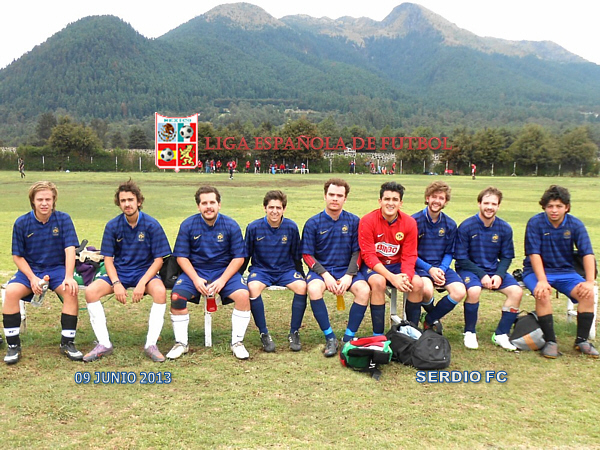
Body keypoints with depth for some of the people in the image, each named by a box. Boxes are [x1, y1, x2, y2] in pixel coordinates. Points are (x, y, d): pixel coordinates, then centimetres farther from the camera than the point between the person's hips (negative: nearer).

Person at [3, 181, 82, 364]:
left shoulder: (63, 219, -6)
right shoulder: (22, 223, -4)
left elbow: (70, 249, -13)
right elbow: (17, 256, 0)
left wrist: (68, 277, -26)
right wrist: (32, 278, -15)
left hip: (57, 268, -1)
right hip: (29, 269, 1)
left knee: (71, 291, -31)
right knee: (11, 292, -28)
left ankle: (67, 343, -15)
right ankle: (13, 345, -12)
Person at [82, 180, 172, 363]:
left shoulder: (152, 224, -8)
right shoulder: (113, 226, -1)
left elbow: (158, 259, -8)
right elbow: (108, 258, 0)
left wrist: (142, 283, -21)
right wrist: (116, 283, -18)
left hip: (145, 272, -2)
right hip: (119, 272, 3)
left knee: (160, 291, -34)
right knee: (91, 291, -22)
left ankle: (151, 344, -23)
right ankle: (104, 344, -12)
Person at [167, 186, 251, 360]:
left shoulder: (231, 226, -4)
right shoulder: (188, 225, -2)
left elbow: (239, 257, -3)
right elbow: (181, 256, -1)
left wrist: (223, 280, -16)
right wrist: (196, 279, -16)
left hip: (225, 271, 0)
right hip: (195, 271, 1)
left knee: (243, 295, -26)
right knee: (176, 296, -25)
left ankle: (237, 342, -7)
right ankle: (181, 343, -4)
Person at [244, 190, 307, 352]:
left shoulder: (291, 227, -1)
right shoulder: (254, 228, -4)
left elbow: (297, 257, 9)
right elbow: (245, 255, 5)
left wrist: (301, 276, 2)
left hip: (286, 270, 1)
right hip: (261, 269, -1)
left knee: (302, 287, -29)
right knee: (253, 287, -34)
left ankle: (294, 333, -13)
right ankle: (264, 334, -18)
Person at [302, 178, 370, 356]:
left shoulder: (354, 221, 3)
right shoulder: (313, 223, -1)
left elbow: (357, 252, 2)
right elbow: (307, 254, -2)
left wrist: (349, 276, -13)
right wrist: (325, 275, -15)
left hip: (346, 269, 1)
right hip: (320, 269, -1)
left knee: (364, 290, -28)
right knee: (314, 289, -33)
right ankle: (330, 338, -19)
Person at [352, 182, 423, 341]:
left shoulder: (409, 223, -6)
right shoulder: (368, 221, -16)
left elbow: (409, 256, -5)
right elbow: (368, 255, -18)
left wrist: (406, 276, -26)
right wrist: (392, 277, -28)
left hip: (396, 264, 4)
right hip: (372, 265, -3)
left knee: (417, 283, -21)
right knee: (378, 282, -34)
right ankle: (378, 335, -21)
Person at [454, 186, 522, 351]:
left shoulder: (505, 228, -1)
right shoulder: (466, 227, -13)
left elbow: (506, 257, 6)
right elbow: (461, 258, -11)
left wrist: (499, 275, -13)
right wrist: (482, 275, -19)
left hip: (494, 269, 4)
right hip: (468, 268, -4)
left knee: (516, 291, -20)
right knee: (474, 291, -35)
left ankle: (500, 335, -3)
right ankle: (469, 333, -9)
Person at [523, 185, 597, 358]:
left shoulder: (575, 224, -4)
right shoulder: (535, 223, -11)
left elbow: (587, 253, -10)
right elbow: (534, 253, -17)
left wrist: (590, 281, -22)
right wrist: (542, 280, -30)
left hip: (565, 271, 3)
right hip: (537, 271, -3)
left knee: (588, 294, -22)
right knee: (542, 294, -33)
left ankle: (582, 340, -6)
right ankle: (550, 342, -19)